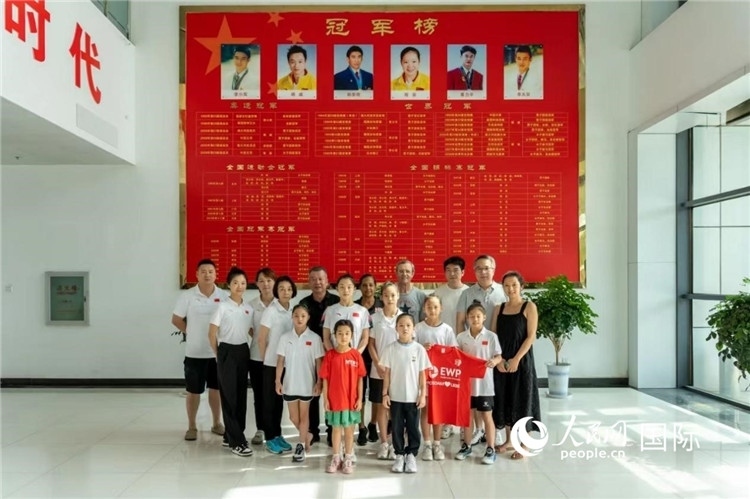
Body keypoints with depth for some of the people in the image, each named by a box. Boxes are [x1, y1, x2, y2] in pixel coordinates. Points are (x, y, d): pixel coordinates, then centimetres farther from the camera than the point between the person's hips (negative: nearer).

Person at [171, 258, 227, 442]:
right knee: (193, 391, 7)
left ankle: (217, 423, 28)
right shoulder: (187, 296, -6)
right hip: (195, 352, -2)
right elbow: (176, 320, 1)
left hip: (218, 351, 2)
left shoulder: (224, 296, -1)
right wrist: (192, 332, 1)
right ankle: (192, 427, 21)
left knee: (216, 389, 14)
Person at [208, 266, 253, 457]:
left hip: (243, 351, 6)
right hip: (227, 352, -5)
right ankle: (236, 441, 1)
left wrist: (251, 350, 7)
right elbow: (212, 333, -5)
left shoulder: (249, 308, 6)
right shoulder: (222, 306, -8)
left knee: (241, 395, 9)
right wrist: (219, 354, 0)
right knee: (229, 396, -2)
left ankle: (232, 435, 23)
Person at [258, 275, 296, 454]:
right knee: (270, 400, 6)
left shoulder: (293, 311, 4)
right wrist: (266, 358, -2)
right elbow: (262, 338, -9)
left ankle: (277, 435, 25)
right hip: (272, 363, -5)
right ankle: (270, 438, 14)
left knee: (280, 399, 14)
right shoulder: (271, 311, -13)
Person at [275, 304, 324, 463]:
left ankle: (301, 445, 18)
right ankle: (306, 436, 35)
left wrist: (319, 382, -6)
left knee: (303, 415, 9)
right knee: (293, 417, 12)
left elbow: (318, 362, -3)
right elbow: (280, 361, 2)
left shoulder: (314, 338, -6)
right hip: (289, 383, 2)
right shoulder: (285, 337, -1)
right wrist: (278, 381, -2)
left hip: (307, 383, -2)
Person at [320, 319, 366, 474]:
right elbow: (325, 379, -2)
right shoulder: (330, 355, -5)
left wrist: (360, 399, -3)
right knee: (336, 429, 13)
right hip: (334, 399, 0)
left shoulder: (356, 355, -5)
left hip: (351, 399, 0)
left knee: (349, 429, 10)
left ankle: (348, 459, 22)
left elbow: (360, 379, -1)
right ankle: (336, 458, 25)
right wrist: (325, 398, -4)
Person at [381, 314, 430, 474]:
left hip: (413, 397, 0)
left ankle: (411, 456, 21)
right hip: (395, 396, 0)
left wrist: (423, 394, -4)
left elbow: (422, 374, 0)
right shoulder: (390, 349, -3)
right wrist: (385, 394, -2)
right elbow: (387, 373, 1)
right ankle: (399, 456, 21)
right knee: (397, 428, 9)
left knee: (413, 428, 8)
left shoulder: (419, 349, -4)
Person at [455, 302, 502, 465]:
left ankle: (491, 450, 12)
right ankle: (467, 445, 26)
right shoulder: (461, 337, 0)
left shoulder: (491, 336, -6)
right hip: (467, 382, 3)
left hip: (484, 383, -3)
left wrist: (494, 361, -23)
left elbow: (499, 356, -3)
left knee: (486, 416, 4)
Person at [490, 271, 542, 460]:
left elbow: (531, 336, -10)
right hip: (502, 362, 4)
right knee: (504, 399, 10)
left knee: (522, 400, 0)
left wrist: (516, 359, -17)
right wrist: (499, 359, -8)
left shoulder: (529, 307, -4)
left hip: (522, 361, -4)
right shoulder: (499, 308, 8)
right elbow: (494, 336, 5)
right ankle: (508, 439, 23)